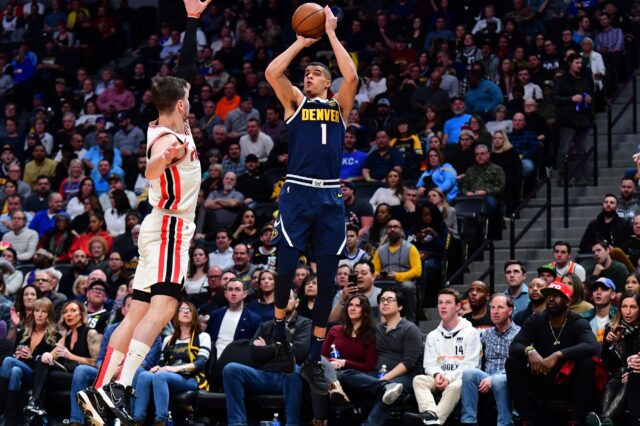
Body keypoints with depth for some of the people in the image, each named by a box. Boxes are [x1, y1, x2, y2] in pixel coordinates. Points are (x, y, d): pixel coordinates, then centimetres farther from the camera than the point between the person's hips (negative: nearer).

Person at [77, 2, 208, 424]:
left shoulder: (170, 128, 13)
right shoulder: (168, 139, -14)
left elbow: (188, 69, 23)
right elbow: (150, 172, -37)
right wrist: (162, 159, -60)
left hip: (166, 228, 10)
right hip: (170, 226, -10)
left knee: (138, 313, 6)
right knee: (163, 305, -22)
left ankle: (100, 388, 3)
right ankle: (120, 386, -35)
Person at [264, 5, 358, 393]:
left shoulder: (339, 106, 15)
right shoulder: (295, 102, 12)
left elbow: (352, 77, -4)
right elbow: (273, 72, -4)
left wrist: (331, 34, 3)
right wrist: (302, 42, 4)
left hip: (330, 197, 2)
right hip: (298, 193, -2)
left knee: (327, 279, 2)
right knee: (286, 267, -9)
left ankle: (315, 359, 10)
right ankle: (279, 330, 19)